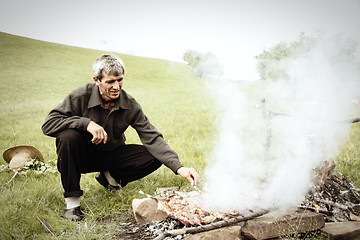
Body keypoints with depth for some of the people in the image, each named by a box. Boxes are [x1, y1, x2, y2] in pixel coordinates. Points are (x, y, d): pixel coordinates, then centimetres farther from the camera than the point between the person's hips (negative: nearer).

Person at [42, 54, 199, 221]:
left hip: (111, 155, 3)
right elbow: (48, 124, -23)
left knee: (154, 158, -16)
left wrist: (178, 167, -30)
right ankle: (72, 200, -17)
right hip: (83, 155, -2)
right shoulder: (82, 96, -20)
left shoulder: (130, 105, -14)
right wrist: (87, 123, -37)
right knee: (68, 136, -35)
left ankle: (110, 176, 9)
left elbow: (152, 138, -18)